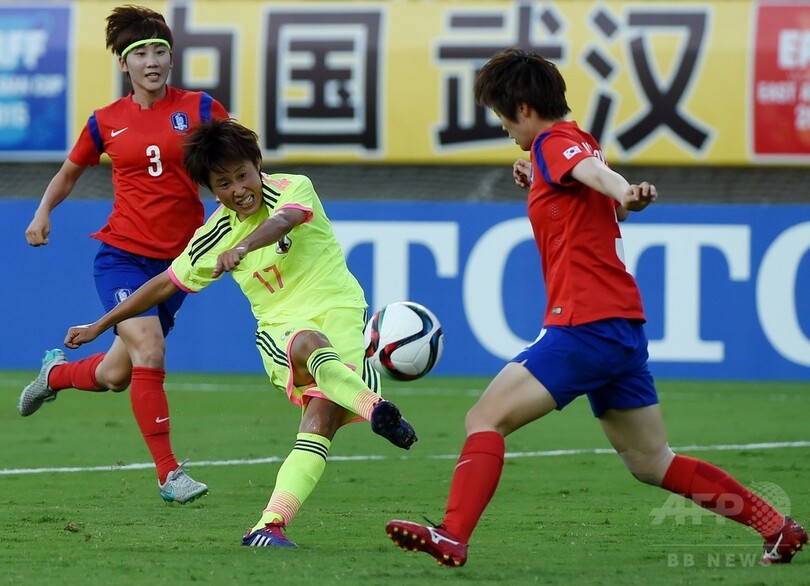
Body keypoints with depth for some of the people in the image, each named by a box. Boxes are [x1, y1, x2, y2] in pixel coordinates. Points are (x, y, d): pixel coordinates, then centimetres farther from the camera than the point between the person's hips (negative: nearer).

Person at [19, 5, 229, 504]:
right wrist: (44, 211, 2)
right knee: (149, 351, -23)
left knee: (117, 376, 8)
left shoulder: (199, 108, -1)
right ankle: (169, 473, -16)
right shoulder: (106, 122, 3)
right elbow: (71, 171, 19)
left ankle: (56, 374, 43)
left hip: (178, 258, 2)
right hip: (122, 254, -1)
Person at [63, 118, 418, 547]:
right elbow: (167, 284, 19)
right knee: (310, 345, -39)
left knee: (321, 422, -27)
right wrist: (100, 326, 24)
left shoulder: (293, 189, -3)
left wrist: (243, 247, -47)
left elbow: (283, 221, -26)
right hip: (280, 329, 1)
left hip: (339, 314, -1)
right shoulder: (214, 236, 8)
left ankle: (270, 525, -37)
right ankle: (376, 409, -65)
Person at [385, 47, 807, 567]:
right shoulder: (580, 145, 21)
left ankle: (452, 538, -23)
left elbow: (596, 172, -31)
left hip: (584, 324, -10)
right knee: (651, 462, 16)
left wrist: (625, 195, -53)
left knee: (486, 419, -12)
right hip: (625, 326, 10)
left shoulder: (553, 143, -7)